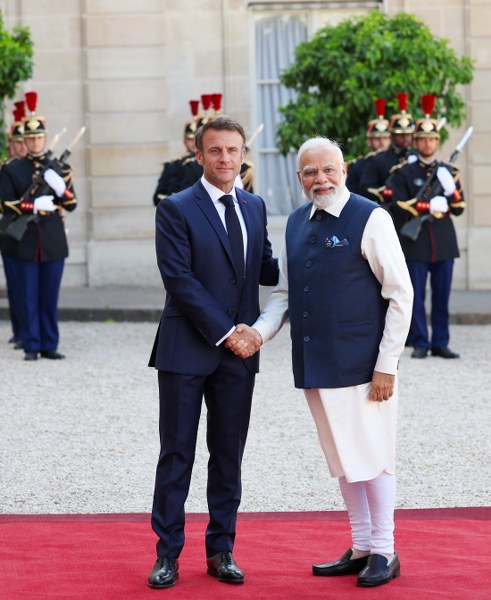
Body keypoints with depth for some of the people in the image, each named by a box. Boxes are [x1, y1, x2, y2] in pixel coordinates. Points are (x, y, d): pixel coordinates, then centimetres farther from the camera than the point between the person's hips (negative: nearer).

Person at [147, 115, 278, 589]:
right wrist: (225, 330, -16)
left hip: (237, 353, 5)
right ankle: (167, 553, 10)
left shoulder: (254, 207, 11)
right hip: (186, 351, -5)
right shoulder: (176, 209, -7)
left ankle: (221, 550, 18)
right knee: (177, 453, 2)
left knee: (228, 455, 9)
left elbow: (264, 269, 15)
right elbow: (179, 279, -13)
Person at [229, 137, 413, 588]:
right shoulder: (297, 223, 10)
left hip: (360, 364, -6)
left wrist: (387, 364, -13)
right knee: (341, 460, 14)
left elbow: (400, 294, -9)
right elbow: (285, 292, 14)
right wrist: (259, 333, -4)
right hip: (314, 365, 6)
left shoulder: (370, 219, -9)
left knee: (371, 457, 0)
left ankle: (383, 552, 12)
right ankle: (360, 548, 24)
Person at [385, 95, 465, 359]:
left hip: (444, 242, 3)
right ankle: (420, 343, 5)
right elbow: (400, 206, -9)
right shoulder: (403, 173, 3)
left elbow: (459, 209, 10)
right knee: (416, 296, -2)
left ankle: (441, 343, 11)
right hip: (415, 244, -3)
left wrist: (452, 189, -9)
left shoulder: (449, 171, 12)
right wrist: (430, 206, -14)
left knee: (442, 295, 5)